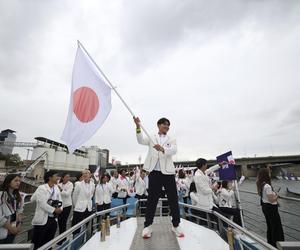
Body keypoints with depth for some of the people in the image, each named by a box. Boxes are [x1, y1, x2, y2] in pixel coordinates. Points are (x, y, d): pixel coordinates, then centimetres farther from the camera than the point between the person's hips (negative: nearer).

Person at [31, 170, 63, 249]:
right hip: (42, 220, -6)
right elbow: (42, 204, -18)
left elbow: (60, 201, 8)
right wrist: (54, 210, -16)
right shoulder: (41, 188, -12)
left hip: (53, 219, 6)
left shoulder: (56, 188, 7)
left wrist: (60, 209, -9)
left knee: (49, 243, 18)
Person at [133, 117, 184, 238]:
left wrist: (162, 149, -32)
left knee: (173, 199, 7)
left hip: (168, 172, 1)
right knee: (152, 199, 6)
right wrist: (138, 126, -25)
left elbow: (174, 150, -11)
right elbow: (141, 140, -9)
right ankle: (147, 226, 18)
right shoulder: (152, 138, 11)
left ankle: (176, 225, 24)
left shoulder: (172, 140, 10)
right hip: (154, 172, -1)